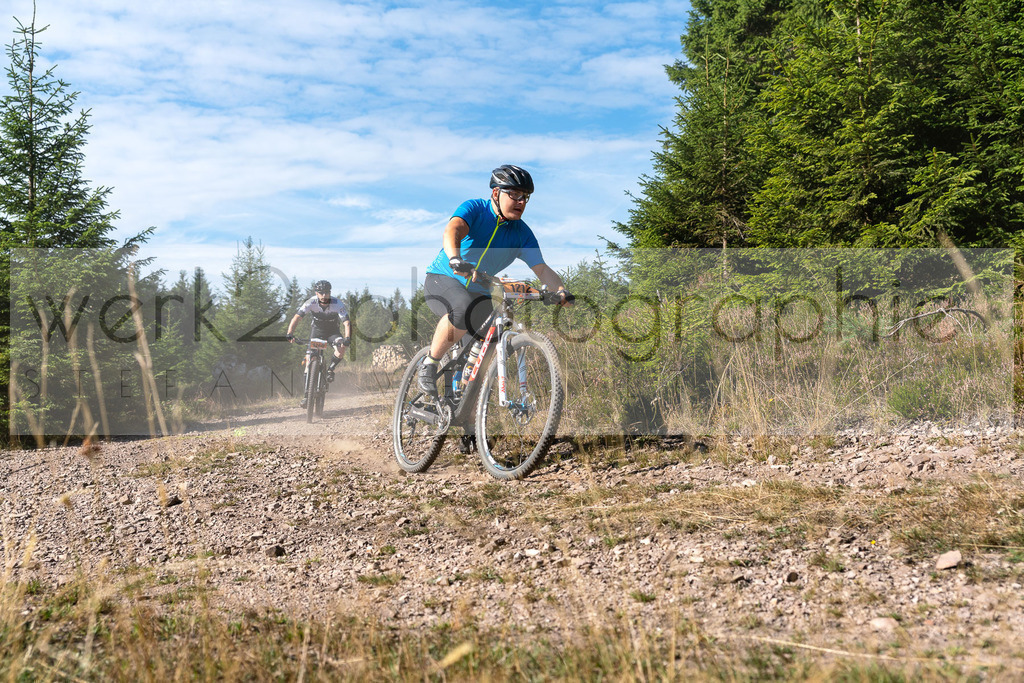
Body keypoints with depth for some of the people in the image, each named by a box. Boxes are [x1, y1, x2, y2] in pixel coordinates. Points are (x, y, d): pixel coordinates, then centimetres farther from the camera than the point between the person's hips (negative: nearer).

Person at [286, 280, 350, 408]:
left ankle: (330, 369, -1)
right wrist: (290, 334, -44)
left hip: (333, 332, -1)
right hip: (317, 331, 1)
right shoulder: (311, 303, -24)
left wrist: (347, 338, -49)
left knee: (341, 351, -31)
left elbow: (347, 323, -32)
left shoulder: (338, 304, -26)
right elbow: (296, 317, -29)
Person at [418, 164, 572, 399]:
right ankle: (429, 364, -18)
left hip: (480, 293, 6)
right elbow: (452, 230, -36)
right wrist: (455, 260, -58)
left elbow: (541, 268, -12)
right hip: (442, 280, -6)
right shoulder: (474, 209, -16)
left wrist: (562, 291, -33)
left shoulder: (522, 233, -3)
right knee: (463, 309, -38)